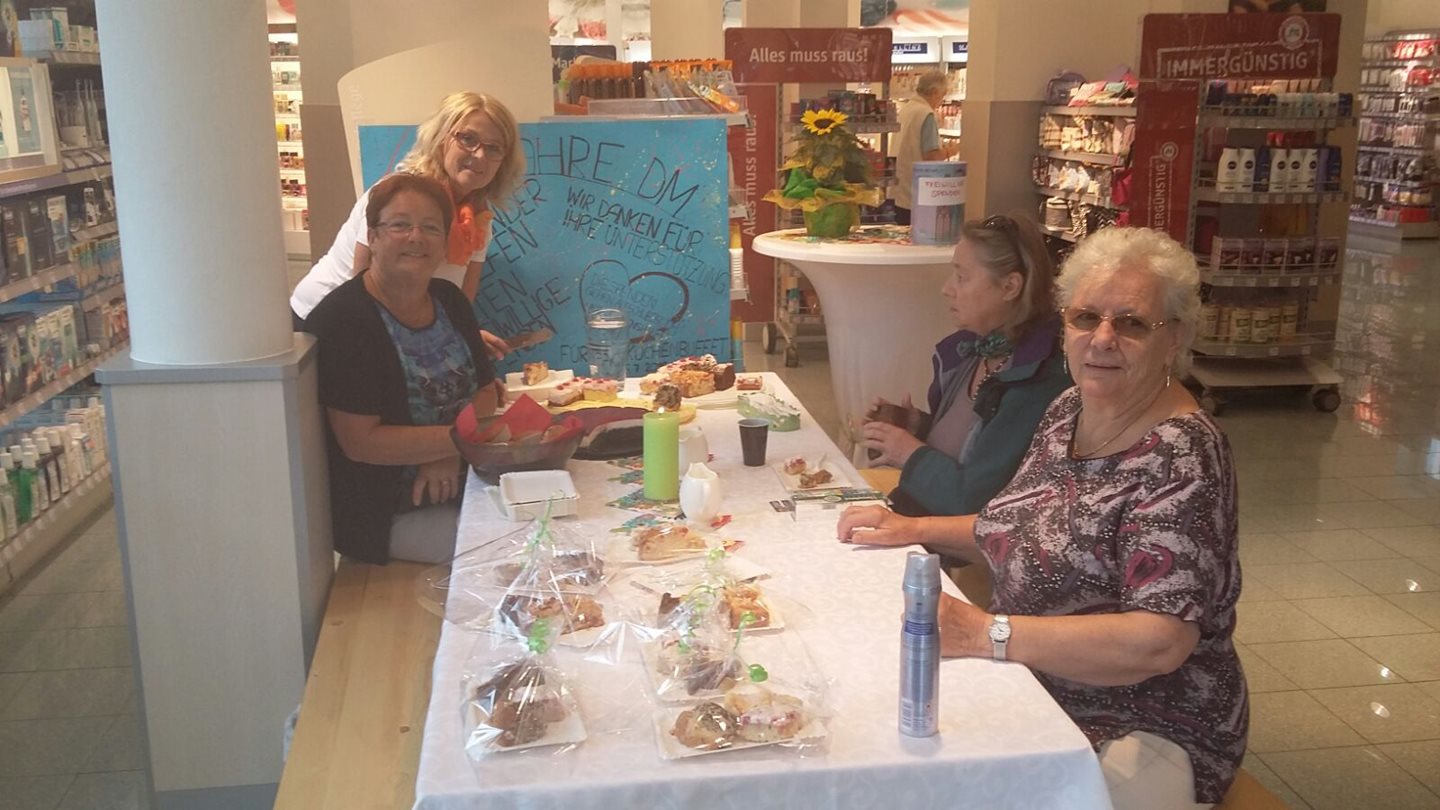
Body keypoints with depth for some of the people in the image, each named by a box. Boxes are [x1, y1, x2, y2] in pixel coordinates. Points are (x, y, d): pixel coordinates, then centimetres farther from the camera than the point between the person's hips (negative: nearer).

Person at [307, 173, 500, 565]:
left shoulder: (450, 300, 7)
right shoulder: (343, 317, -16)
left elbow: (485, 392, 8)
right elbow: (360, 441, -21)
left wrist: (448, 452, -13)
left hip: (458, 486, 7)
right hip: (386, 514, -7)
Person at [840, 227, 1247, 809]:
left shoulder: (1181, 455, -21)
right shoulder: (1070, 411, 3)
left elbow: (1159, 642, -29)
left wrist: (985, 633, -33)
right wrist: (916, 529, 4)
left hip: (1137, 735, -7)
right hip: (1035, 690, 7)